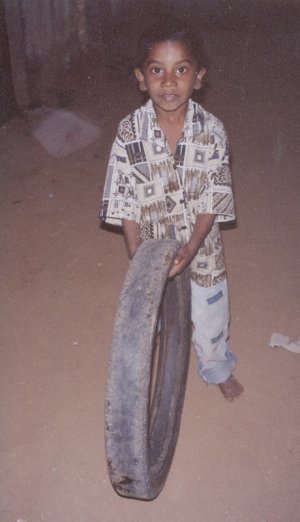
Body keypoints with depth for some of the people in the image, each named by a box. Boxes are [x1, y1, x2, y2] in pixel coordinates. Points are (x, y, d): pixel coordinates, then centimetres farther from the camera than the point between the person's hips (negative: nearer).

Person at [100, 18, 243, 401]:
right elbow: (125, 202, -13)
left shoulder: (212, 131, -16)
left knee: (210, 316, 20)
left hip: (200, 246, 0)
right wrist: (137, 259, -18)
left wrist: (190, 248, -25)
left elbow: (213, 200, -14)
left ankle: (217, 367, 52)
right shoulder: (130, 132, -17)